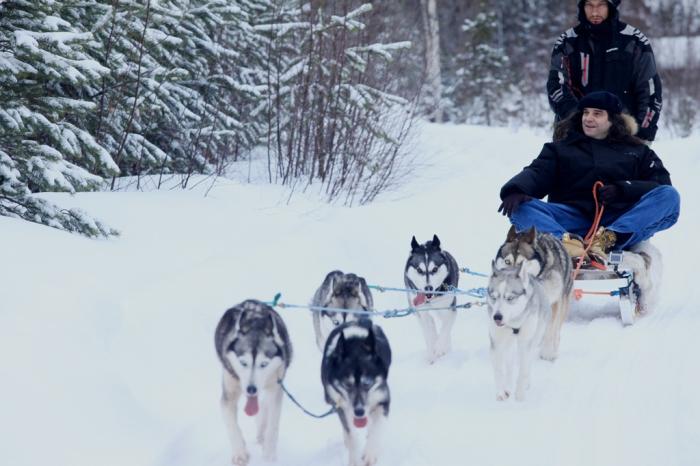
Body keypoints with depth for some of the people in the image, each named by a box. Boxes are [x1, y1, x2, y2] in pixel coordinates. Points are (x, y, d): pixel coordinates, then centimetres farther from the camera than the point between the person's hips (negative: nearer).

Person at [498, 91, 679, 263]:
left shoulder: (637, 151, 22)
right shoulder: (560, 149, 22)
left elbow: (662, 183, 9)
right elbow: (537, 173, 5)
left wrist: (622, 189, -7)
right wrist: (515, 190, -17)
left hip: (620, 221, 0)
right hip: (572, 221, 0)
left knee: (669, 196, -24)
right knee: (521, 207, -24)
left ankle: (609, 239, -42)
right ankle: (569, 243, -51)